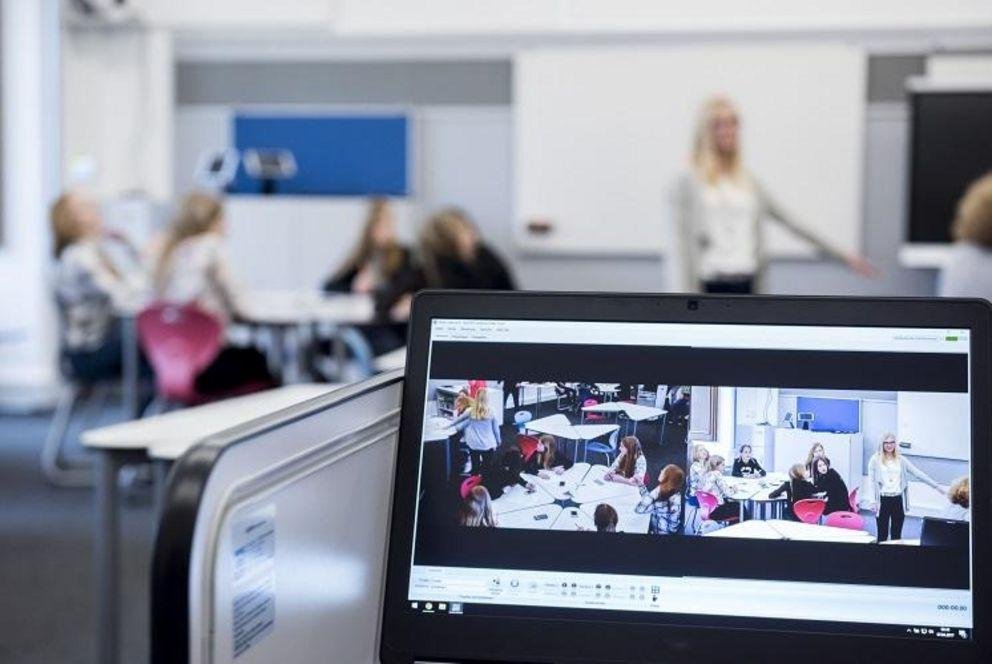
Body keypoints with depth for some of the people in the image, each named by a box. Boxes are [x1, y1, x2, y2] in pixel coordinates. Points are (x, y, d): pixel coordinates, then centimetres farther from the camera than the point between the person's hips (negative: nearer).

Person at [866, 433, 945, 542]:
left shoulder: (901, 460, 9)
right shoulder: (875, 460, 1)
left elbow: (918, 473, 9)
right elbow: (871, 481, -1)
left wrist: (936, 485, 4)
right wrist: (872, 501, -10)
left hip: (898, 500, 3)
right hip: (883, 500, -3)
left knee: (897, 535, 8)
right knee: (882, 535, 0)